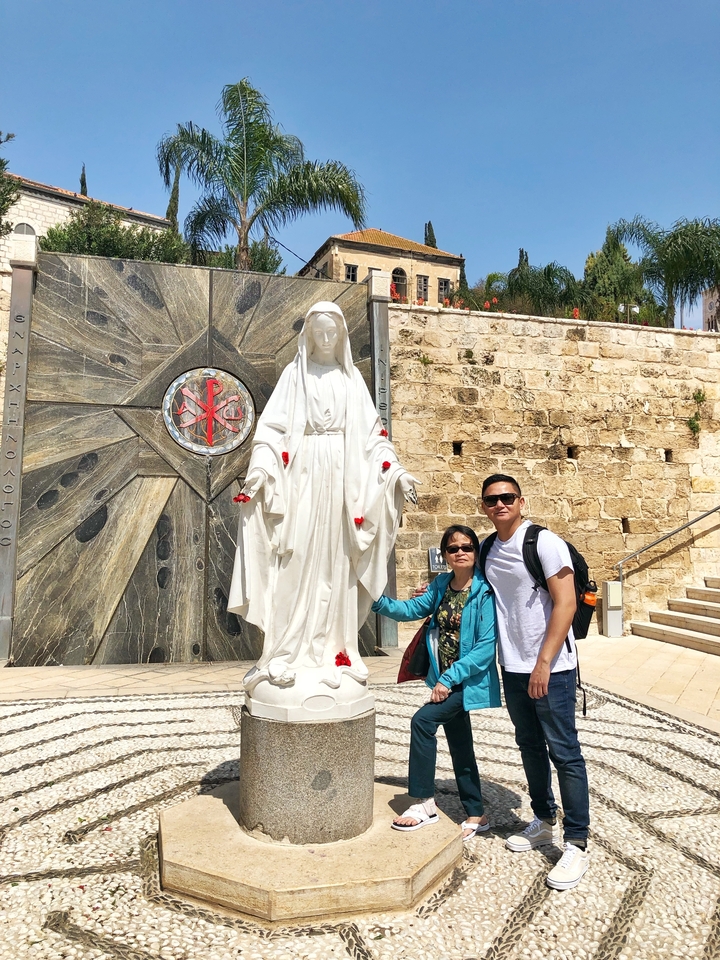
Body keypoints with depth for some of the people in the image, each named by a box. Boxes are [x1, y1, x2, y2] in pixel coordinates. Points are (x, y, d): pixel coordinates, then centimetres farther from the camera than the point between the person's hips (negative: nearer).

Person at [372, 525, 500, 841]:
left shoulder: (485, 592, -17)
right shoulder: (441, 586, 3)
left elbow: (486, 646, -21)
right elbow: (411, 609, 3)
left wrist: (450, 678, -22)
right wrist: (379, 601, -15)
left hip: (469, 680, -7)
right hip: (446, 679, 7)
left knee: (422, 720, -18)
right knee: (459, 746, 14)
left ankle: (424, 803, -3)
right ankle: (476, 815, 31)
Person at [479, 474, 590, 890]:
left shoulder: (544, 542, -13)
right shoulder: (488, 551, 7)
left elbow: (565, 604, -16)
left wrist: (544, 663, -19)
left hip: (551, 667, -7)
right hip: (513, 668, 7)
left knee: (564, 751, 0)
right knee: (531, 746, 18)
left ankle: (577, 844, 13)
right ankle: (546, 822, 35)